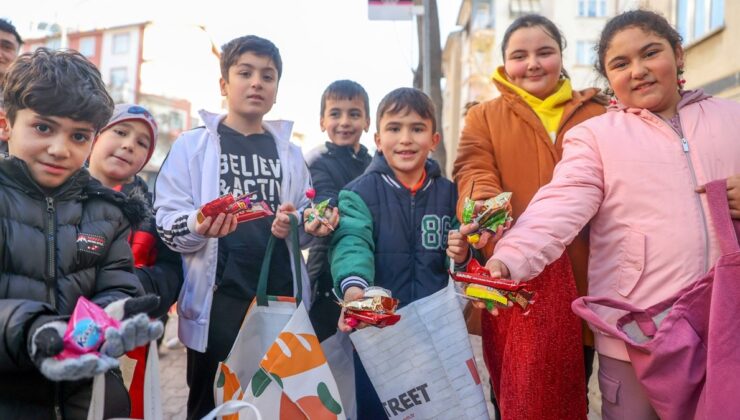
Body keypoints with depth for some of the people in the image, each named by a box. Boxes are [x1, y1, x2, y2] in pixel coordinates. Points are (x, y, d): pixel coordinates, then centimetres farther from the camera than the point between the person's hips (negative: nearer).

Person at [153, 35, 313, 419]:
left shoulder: (289, 153, 12)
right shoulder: (192, 145, 2)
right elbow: (168, 224, -5)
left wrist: (295, 225, -7)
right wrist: (199, 226, -26)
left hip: (281, 301, 3)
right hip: (218, 303, -3)